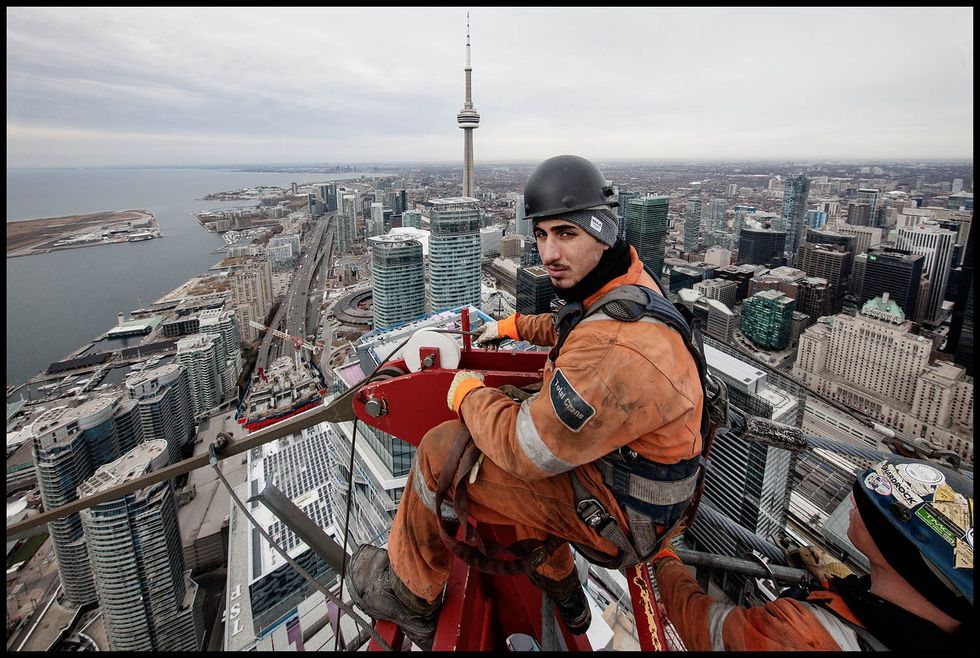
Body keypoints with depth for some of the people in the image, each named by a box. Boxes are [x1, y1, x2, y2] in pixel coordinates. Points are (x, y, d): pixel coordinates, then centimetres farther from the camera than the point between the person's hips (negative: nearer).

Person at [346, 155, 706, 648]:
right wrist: (515, 326, 25)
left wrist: (467, 394, -11)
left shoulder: (614, 349, -36)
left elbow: (526, 448, -27)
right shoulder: (627, 285, -2)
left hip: (620, 514, -9)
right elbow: (571, 328, 22)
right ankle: (564, 598, 41)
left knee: (443, 451, -12)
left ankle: (409, 597, 17)